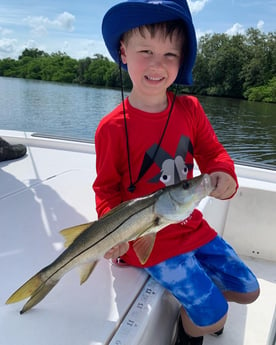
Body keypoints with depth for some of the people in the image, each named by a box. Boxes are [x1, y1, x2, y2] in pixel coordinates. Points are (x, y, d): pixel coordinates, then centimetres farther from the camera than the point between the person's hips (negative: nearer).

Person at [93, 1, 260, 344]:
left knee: (247, 291, 16)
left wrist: (223, 174, -22)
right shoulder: (112, 128, -18)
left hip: (191, 225, 6)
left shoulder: (190, 109, -5)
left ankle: (188, 292, 41)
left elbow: (212, 152, 1)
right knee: (213, 317, -4)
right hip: (150, 240, -5)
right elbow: (106, 189, -8)